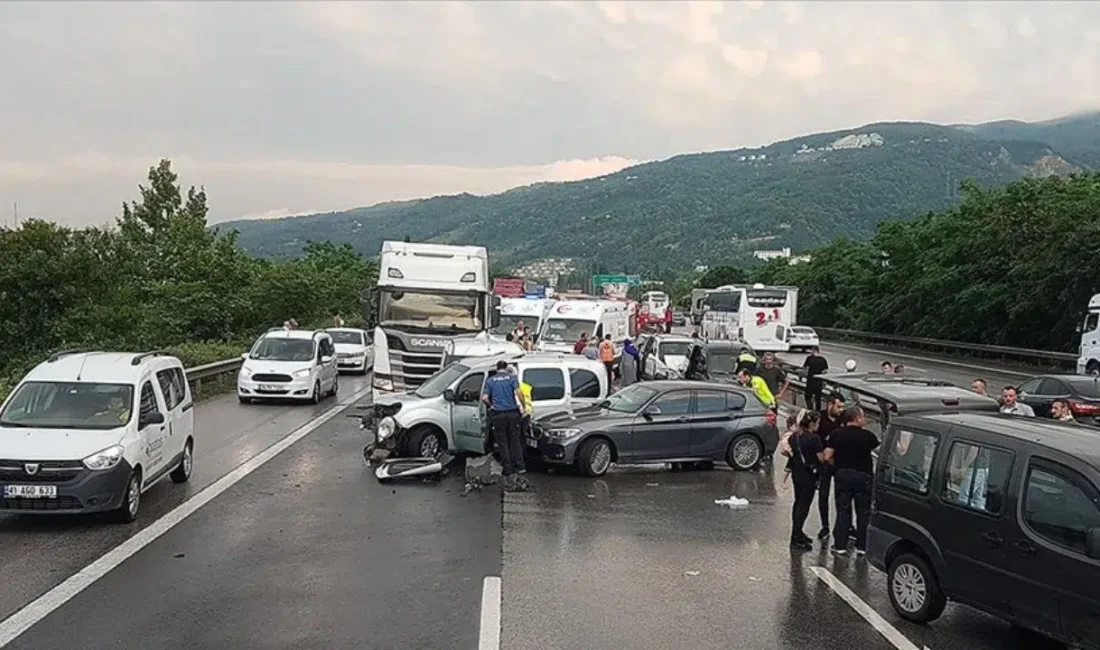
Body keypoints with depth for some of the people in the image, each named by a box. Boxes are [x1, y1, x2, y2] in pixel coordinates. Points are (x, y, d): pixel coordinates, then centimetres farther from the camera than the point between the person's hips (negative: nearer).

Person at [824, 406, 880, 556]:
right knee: (863, 512, 9)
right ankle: (861, 546, 12)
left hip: (842, 475, 2)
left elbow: (827, 457, -2)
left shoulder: (836, 434, -1)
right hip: (863, 476, -2)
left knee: (842, 511, 9)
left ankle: (840, 546, 8)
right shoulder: (867, 436, -8)